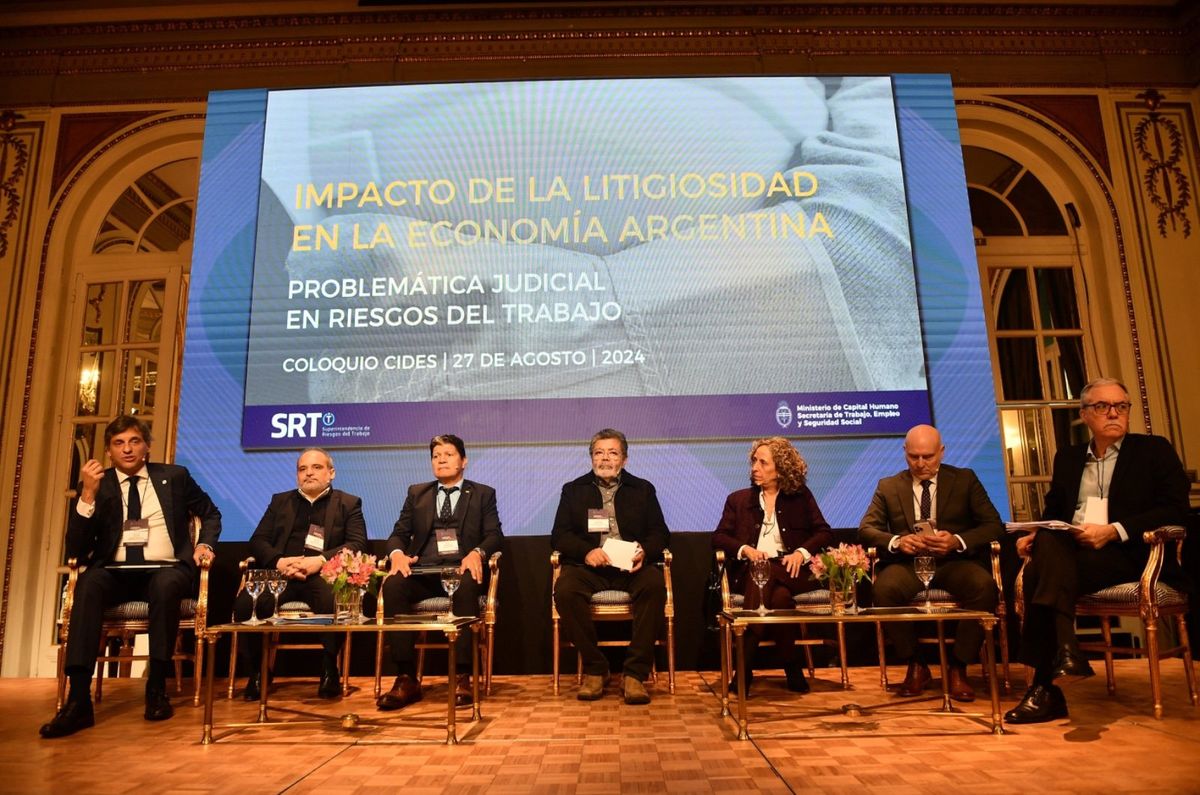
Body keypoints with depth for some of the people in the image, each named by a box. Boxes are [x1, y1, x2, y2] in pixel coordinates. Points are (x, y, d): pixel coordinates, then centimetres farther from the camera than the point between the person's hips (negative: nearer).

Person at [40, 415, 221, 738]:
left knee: (166, 585, -36)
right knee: (89, 583, -33)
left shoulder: (175, 477, 10)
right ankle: (78, 700, -35)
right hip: (115, 573, 1)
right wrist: (88, 495, -13)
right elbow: (76, 550, -1)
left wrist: (204, 544, 2)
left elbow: (211, 514, 22)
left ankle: (157, 688, -24)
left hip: (165, 570, -1)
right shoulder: (97, 484, 8)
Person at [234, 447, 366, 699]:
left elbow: (358, 544, 1)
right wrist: (279, 561, -10)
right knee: (247, 602, -30)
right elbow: (257, 541, 14)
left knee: (335, 601, -37)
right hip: (281, 573, 3)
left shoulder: (349, 504, 15)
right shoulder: (280, 501, 24)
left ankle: (330, 670, -15)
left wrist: (321, 560, -17)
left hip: (324, 575, -2)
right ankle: (258, 671, -7)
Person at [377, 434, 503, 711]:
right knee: (393, 585, -30)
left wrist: (477, 553, -19)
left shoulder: (483, 494, 16)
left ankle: (462, 677, -32)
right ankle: (406, 679, -27)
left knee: (466, 586, -38)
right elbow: (399, 533, 14)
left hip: (461, 568, -2)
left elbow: (494, 535, 4)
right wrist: (397, 553, -11)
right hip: (423, 570, 2)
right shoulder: (417, 493, 22)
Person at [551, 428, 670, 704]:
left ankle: (635, 674, -22)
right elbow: (559, 535, 7)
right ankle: (594, 669, -13)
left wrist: (644, 551, -13)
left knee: (655, 585, -33)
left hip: (631, 566, 0)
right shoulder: (573, 490, 16)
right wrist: (586, 552, -14)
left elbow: (660, 533, 11)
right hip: (588, 565, 0)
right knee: (565, 589, -32)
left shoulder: (643, 489, 17)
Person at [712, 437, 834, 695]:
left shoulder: (801, 496, 16)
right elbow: (718, 537, 10)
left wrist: (801, 552, -10)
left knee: (780, 596, -35)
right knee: (779, 595, -34)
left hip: (791, 570, 0)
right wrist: (745, 549, -10)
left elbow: (824, 533, 9)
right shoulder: (738, 499, 18)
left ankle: (745, 670, -25)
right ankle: (792, 669, -20)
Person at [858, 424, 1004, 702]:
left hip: (954, 562, 0)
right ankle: (915, 665, -9)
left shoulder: (965, 480, 11)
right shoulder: (888, 487, 13)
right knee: (885, 588, -33)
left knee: (984, 586, -34)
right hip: (908, 564, 0)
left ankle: (958, 669, -14)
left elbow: (994, 525, 2)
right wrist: (896, 541, -17)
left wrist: (958, 541, -17)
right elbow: (866, 529, 5)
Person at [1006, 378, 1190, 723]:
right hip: (1072, 551, 4)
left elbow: (1176, 510, -4)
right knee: (1047, 545, -32)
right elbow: (1054, 512, 20)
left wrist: (1113, 531, -17)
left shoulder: (1154, 450, 9)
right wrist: (1035, 535, -4)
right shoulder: (1067, 457, 21)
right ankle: (1063, 652, -32)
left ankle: (1045, 686, -31)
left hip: (1131, 554, -4)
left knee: (1045, 568, -32)